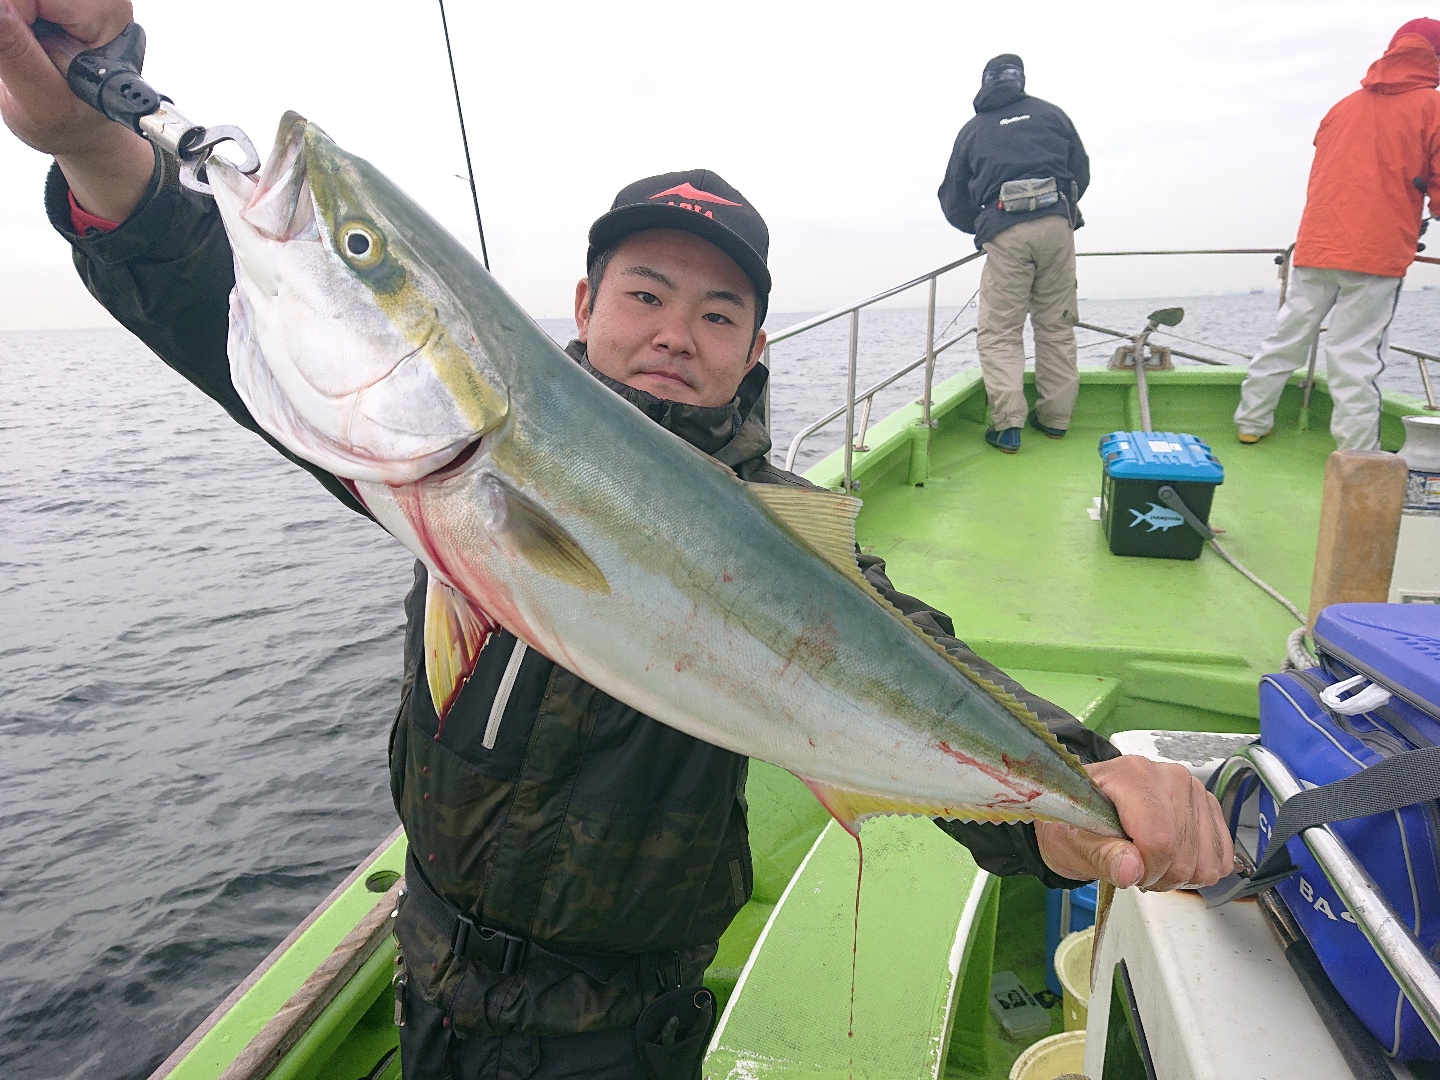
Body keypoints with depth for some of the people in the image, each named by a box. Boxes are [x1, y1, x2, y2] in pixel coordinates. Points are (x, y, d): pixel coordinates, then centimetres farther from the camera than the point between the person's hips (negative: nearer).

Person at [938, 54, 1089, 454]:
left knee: (999, 333, 1)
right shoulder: (1049, 112, 18)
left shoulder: (972, 130, 17)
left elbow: (953, 201, 18)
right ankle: (1055, 417, 15)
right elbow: (1081, 171, 17)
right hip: (1057, 225, 2)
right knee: (1056, 325, 11)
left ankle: (1007, 425, -11)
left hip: (1004, 233, -1)